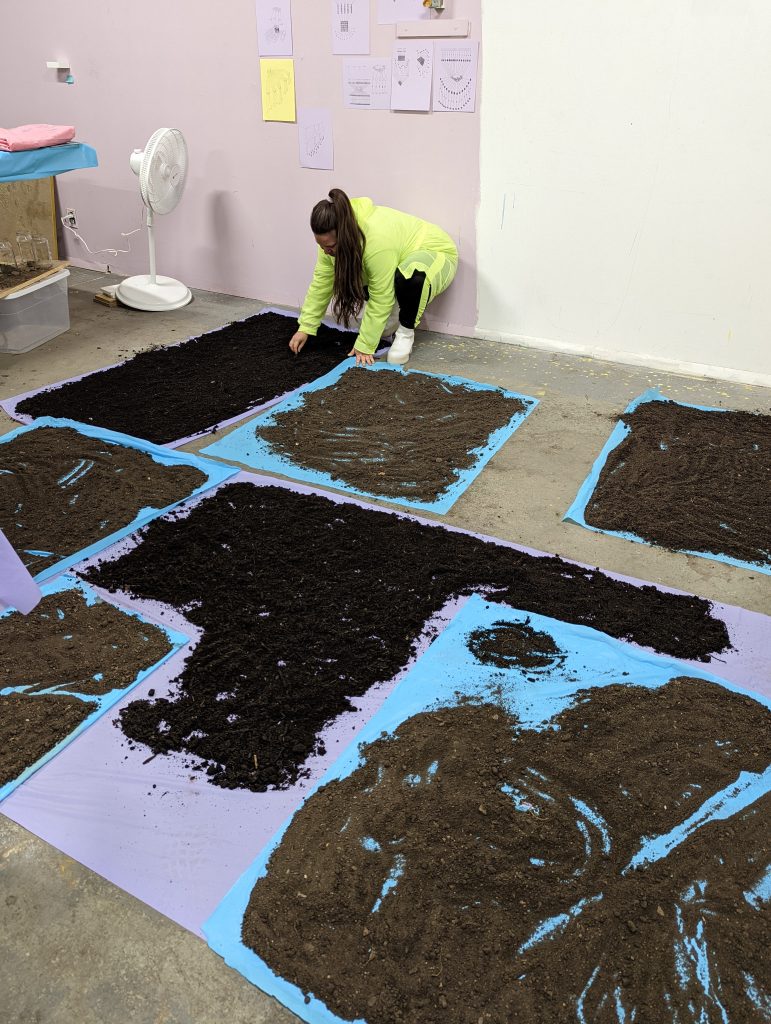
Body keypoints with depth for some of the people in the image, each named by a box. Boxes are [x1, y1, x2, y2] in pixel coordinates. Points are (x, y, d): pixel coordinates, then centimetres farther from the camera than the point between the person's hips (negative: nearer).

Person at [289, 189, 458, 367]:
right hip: (398, 260, 7)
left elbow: (380, 300, -32)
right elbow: (321, 283, -8)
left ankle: (406, 332, -18)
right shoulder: (333, 239, -17)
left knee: (411, 274, -42)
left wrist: (365, 346, -26)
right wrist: (305, 328, -9)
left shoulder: (377, 240, -39)